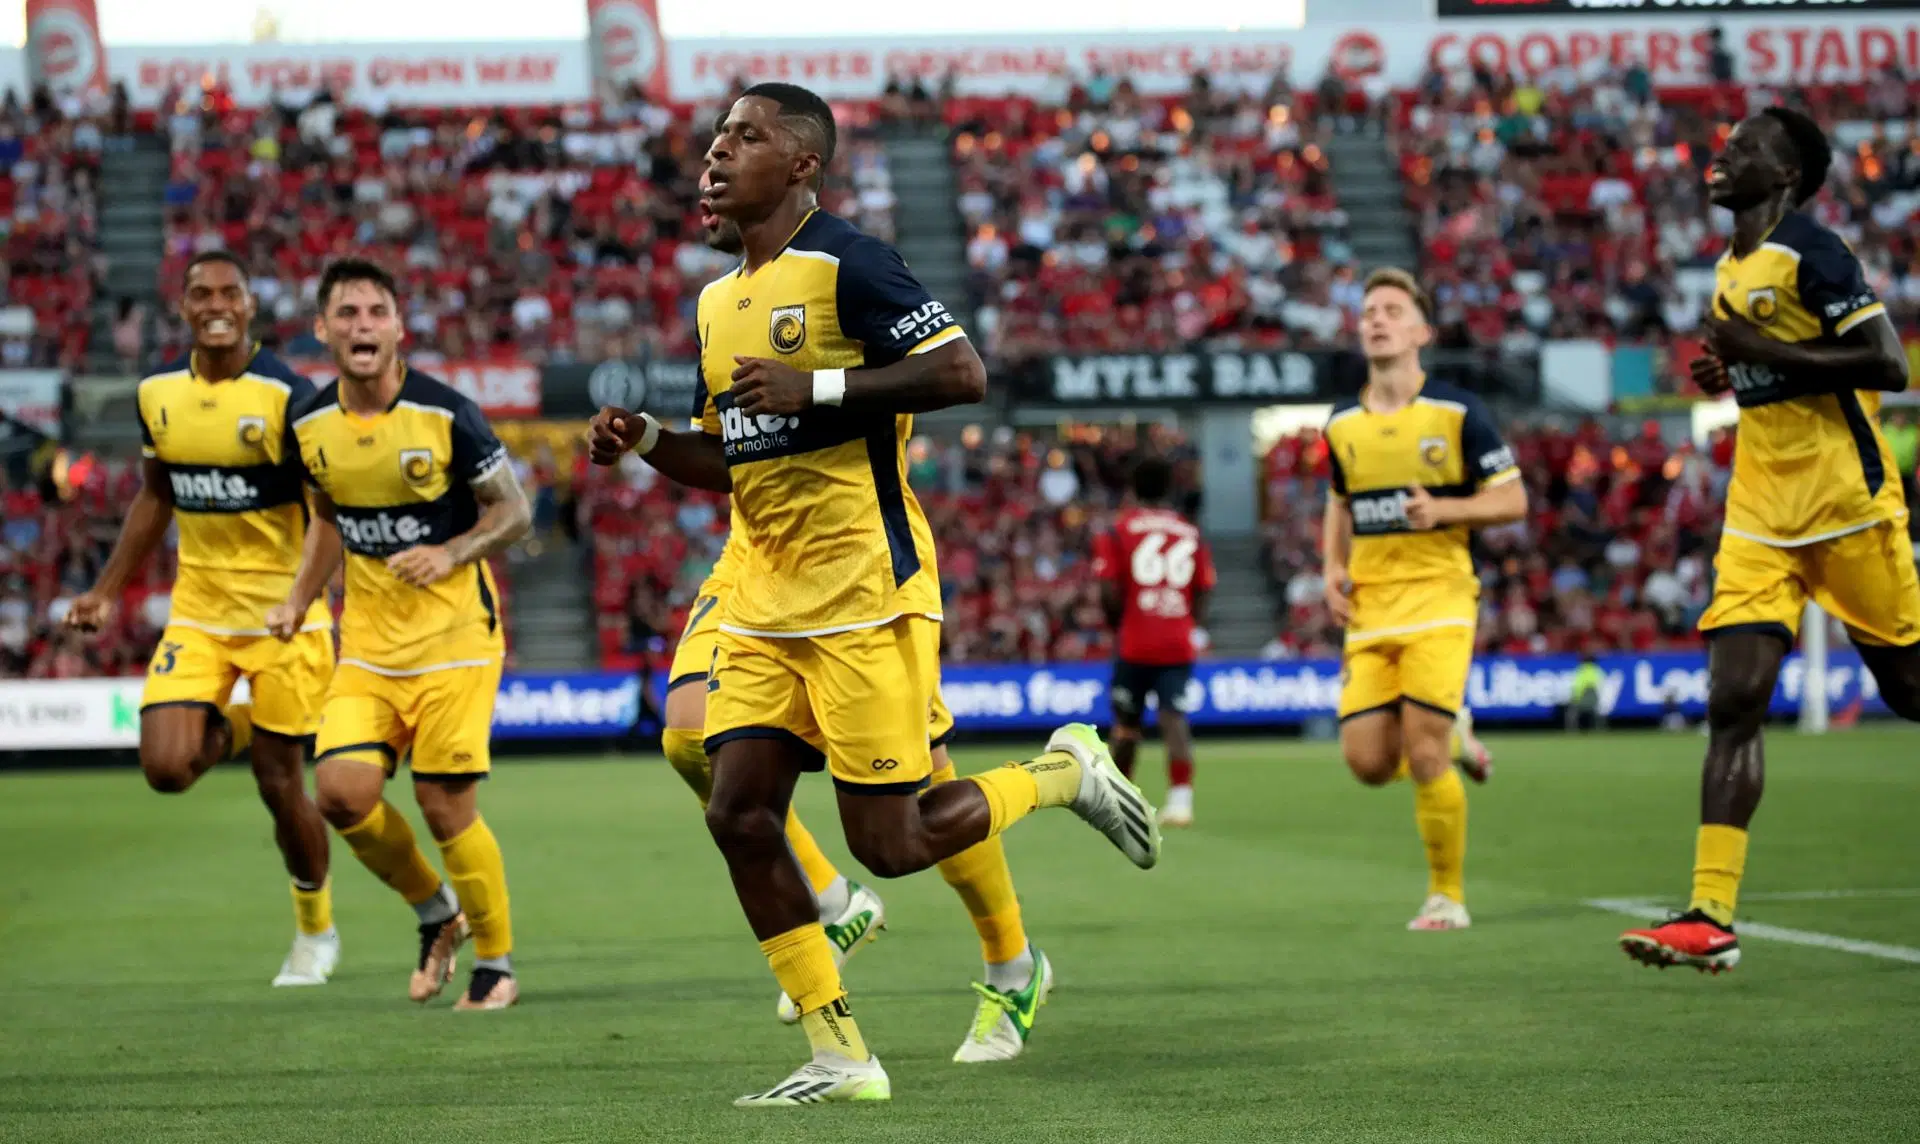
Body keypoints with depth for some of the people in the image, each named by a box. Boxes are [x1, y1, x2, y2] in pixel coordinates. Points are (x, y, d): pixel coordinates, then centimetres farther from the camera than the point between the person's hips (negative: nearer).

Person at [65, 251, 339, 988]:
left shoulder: (287, 395, -13)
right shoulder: (158, 394, 3)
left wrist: (309, 587, -28)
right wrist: (107, 591, 16)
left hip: (281, 613, -4)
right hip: (197, 610, 4)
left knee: (280, 785, 1)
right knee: (166, 768, -13)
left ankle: (316, 928, 24)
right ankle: (234, 727, 22)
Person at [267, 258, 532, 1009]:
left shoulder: (446, 416, -13)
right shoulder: (310, 429, 2)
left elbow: (513, 512, -6)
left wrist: (451, 555, -22)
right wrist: (298, 599, 10)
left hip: (453, 637, -4)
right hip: (367, 644, 4)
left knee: (445, 807, -5)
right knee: (342, 790, -11)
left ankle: (496, 963, 17)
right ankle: (436, 913, 17)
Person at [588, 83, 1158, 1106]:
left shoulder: (845, 264, -10)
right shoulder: (718, 301, 16)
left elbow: (962, 373, -18)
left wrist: (817, 386, -21)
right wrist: (643, 438, 5)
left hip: (863, 597, -8)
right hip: (763, 604, 8)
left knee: (889, 845, -8)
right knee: (739, 815, -3)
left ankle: (1064, 772, 18)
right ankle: (840, 1059, 5)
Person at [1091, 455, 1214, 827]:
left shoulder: (1117, 531, -1)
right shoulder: (1191, 533, 9)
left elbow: (1109, 591, -8)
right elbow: (1203, 591, 8)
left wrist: (1119, 626, 7)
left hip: (1135, 642, -2)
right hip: (1180, 643, 2)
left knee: (1126, 722, 12)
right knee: (1174, 718, -4)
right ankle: (1180, 798, -18)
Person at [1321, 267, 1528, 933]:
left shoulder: (1458, 413, -4)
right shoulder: (1342, 425, 10)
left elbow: (1513, 500, -2)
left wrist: (1443, 510, -18)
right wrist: (1332, 570, 8)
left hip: (1438, 598, -4)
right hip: (1369, 607, 4)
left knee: (1425, 756, -12)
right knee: (1367, 763, -4)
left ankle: (1448, 896, 5)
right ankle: (1450, 732, 30)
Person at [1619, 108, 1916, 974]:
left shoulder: (1811, 252, -12)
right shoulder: (1731, 268, 14)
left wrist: (1762, 350, -21)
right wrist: (1731, 375, 7)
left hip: (1848, 507, -7)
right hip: (1761, 517, 7)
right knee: (1733, 702, -6)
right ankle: (1710, 918, -12)